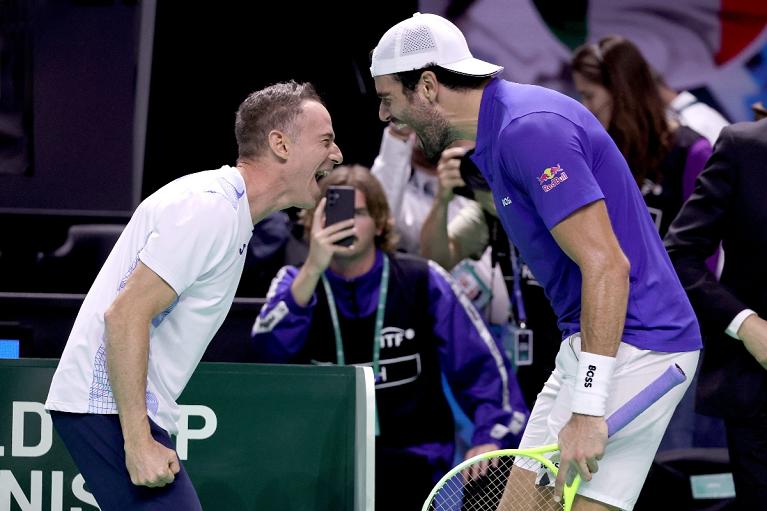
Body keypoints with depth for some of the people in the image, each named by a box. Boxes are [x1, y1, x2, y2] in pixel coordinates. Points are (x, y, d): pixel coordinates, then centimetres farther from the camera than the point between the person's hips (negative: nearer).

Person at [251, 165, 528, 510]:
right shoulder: (295, 283, 5)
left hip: (411, 457, -2)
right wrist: (313, 269, -25)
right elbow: (270, 350, -15)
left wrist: (490, 439, -12)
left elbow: (482, 365, 2)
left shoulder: (424, 283, 2)